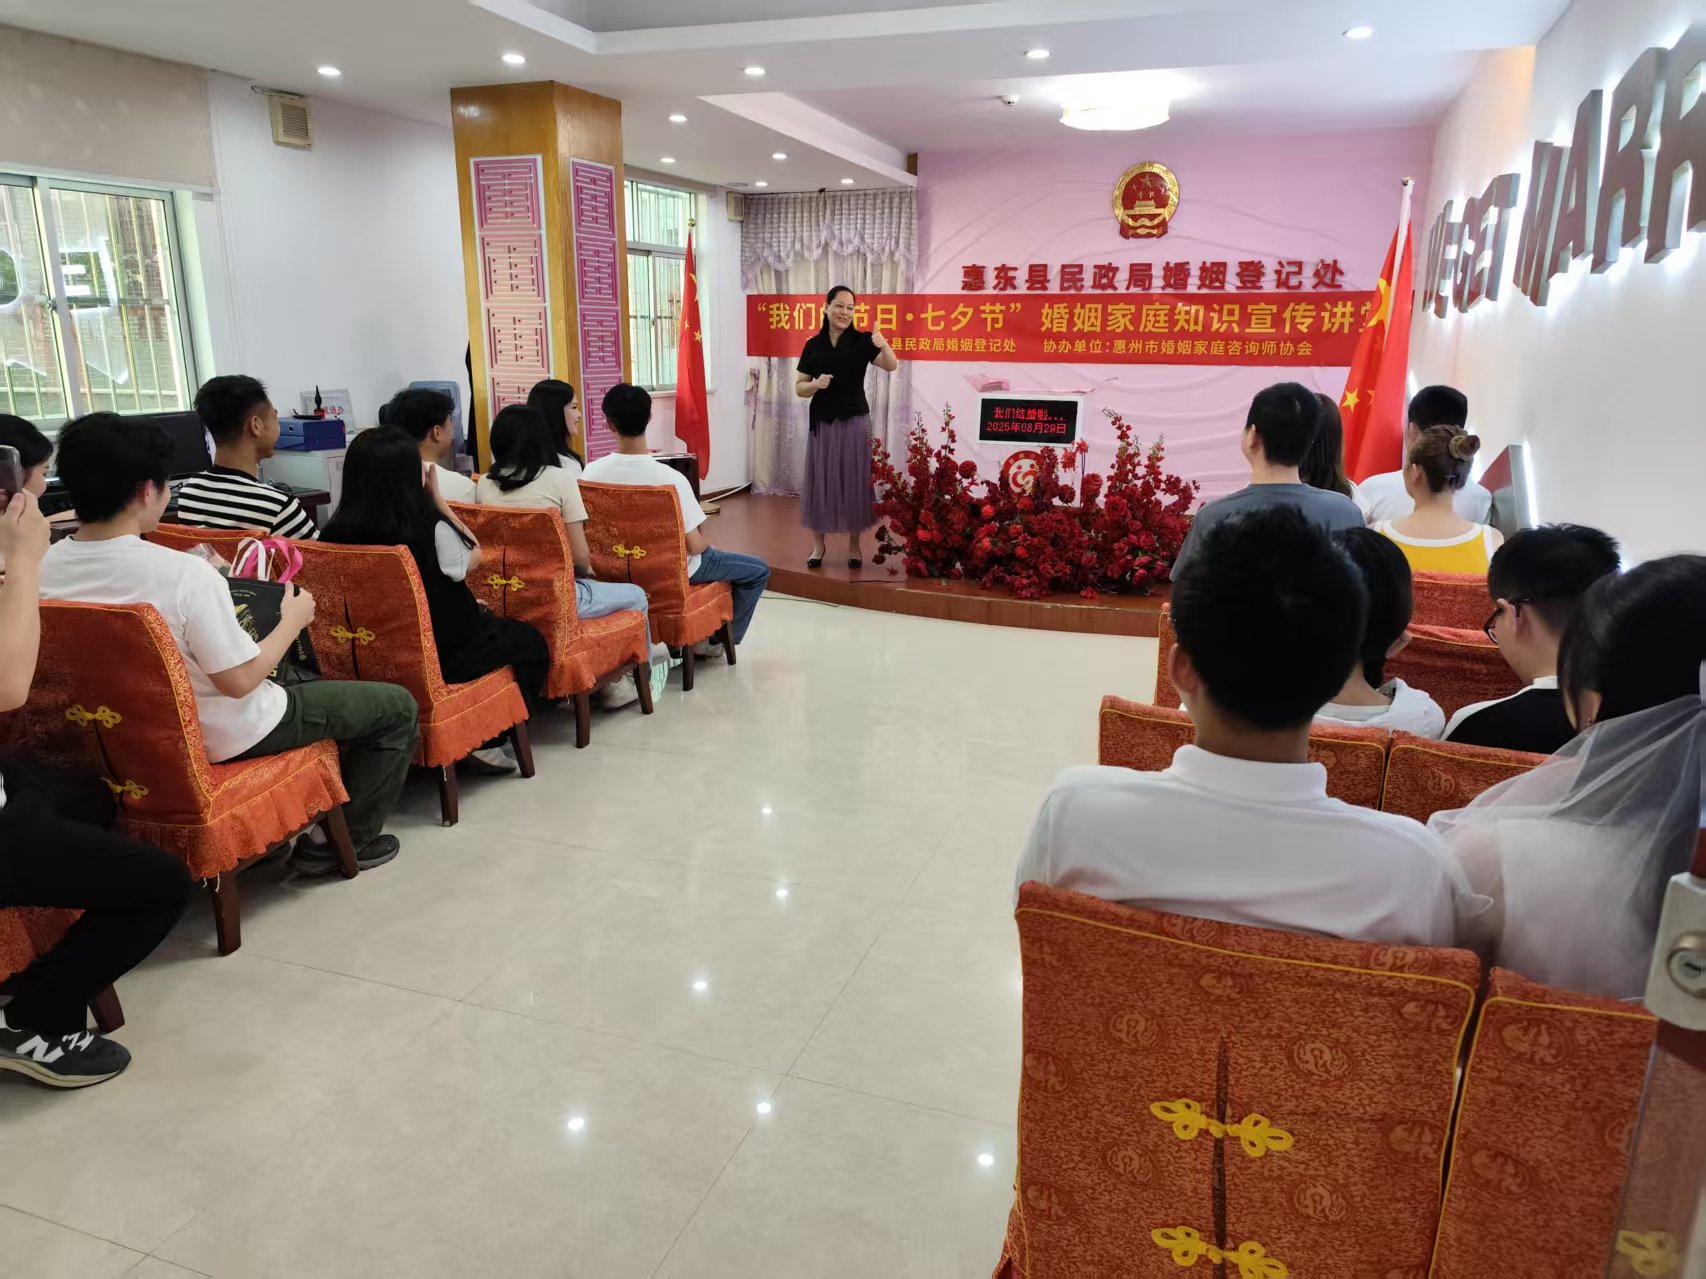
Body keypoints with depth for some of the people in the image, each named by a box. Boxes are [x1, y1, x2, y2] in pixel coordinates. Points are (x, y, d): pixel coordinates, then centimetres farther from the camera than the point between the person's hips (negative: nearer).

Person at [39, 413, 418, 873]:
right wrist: (292, 621, -10)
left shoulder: (48, 568, -9)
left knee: (299, 680, 34)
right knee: (397, 706, 5)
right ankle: (348, 839, 12)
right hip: (223, 736, -8)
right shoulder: (184, 573, -31)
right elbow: (239, 681, -25)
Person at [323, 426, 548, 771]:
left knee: (489, 624, 29)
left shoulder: (336, 533, -10)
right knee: (528, 639, 19)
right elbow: (473, 557, -1)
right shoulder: (431, 529, -24)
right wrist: (436, 496, -1)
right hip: (437, 655, -6)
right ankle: (488, 740, 14)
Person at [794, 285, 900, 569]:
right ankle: (818, 545, 16)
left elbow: (892, 366, -16)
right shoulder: (813, 345, 4)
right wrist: (815, 384, -14)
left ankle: (854, 546, 15)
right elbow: (799, 388, 8)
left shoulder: (862, 340, -2)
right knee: (819, 480, 5)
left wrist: (883, 345, -36)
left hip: (854, 421, -1)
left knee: (854, 481, 3)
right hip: (821, 422, 1)